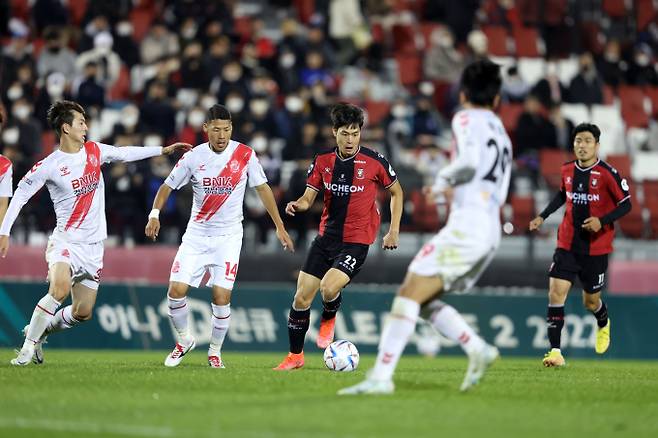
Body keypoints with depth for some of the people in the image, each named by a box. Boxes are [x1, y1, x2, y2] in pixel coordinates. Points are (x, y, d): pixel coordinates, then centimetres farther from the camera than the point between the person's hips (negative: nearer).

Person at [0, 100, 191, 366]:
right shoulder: (49, 166, -10)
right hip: (65, 241, -6)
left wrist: (163, 150, 21)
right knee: (60, 289, -31)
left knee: (83, 312, 2)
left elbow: (125, 153, 19)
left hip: (93, 245, 6)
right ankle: (28, 346, -18)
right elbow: (21, 193, -3)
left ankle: (40, 330, 26)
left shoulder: (94, 151, 4)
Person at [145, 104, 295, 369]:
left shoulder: (245, 155, -6)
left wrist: (279, 226, 5)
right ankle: (184, 341, 16)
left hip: (229, 236, -1)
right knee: (176, 290, -9)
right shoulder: (193, 157, -5)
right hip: (196, 234, 1)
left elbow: (262, 188, 4)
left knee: (221, 297, -10)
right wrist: (154, 214, -10)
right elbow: (168, 186, 6)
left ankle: (215, 352, 11)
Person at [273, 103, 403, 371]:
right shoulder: (322, 162, 2)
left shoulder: (375, 162, -7)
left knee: (329, 288, -26)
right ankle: (295, 356, 17)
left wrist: (393, 231, 2)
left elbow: (396, 192, 7)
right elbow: (308, 198, 4)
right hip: (326, 236, 4)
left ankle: (329, 320, 10)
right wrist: (297, 205, -20)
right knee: (302, 297, 0)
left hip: (357, 241, -4)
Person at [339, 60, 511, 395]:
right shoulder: (502, 134, 25)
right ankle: (478, 350, 2)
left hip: (467, 225, -8)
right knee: (423, 299, 13)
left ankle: (381, 377, -22)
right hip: (491, 231, 8)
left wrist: (442, 181, 0)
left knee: (409, 294, -13)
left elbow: (470, 162, -18)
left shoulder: (467, 119, 1)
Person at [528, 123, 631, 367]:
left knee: (591, 302, 9)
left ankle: (604, 325, 47)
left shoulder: (607, 174, -13)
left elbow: (625, 205, -8)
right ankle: (555, 352, -13)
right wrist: (543, 216, 15)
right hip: (567, 244, 3)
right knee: (556, 293, -13)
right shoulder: (567, 170, 3)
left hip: (596, 248, -3)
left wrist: (602, 221, -22)